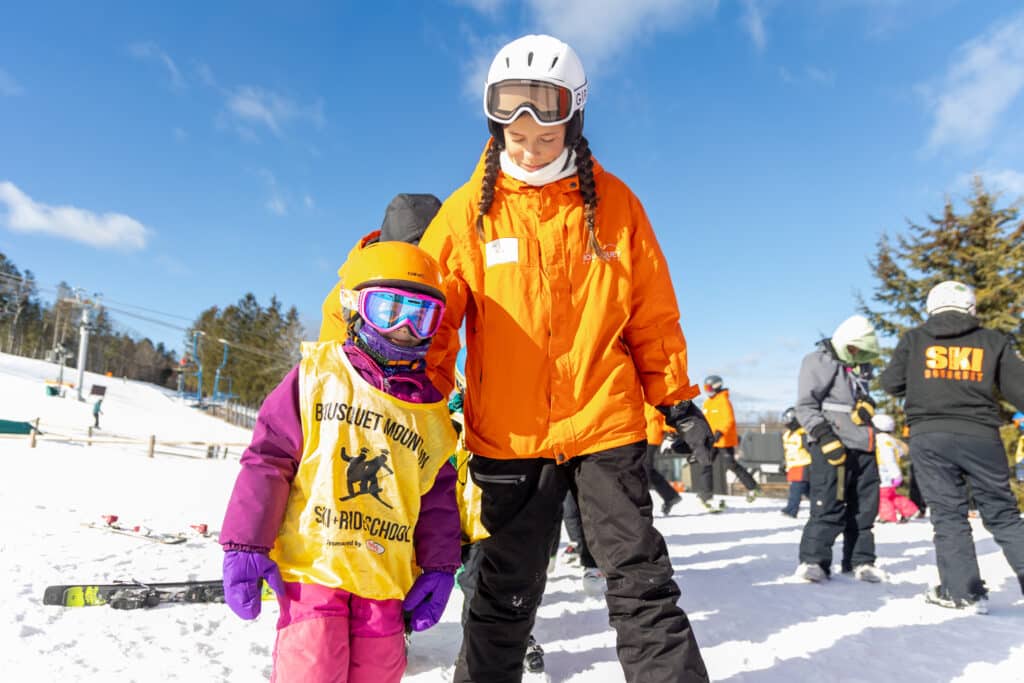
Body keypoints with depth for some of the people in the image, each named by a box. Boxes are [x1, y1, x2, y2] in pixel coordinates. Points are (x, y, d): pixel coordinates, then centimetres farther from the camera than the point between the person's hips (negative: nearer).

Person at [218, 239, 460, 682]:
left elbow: (437, 497, 12)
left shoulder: (431, 410, 8)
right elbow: (268, 458, -2)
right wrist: (246, 544, -6)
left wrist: (439, 568, 5)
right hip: (311, 565, -3)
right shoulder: (319, 373, -1)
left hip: (386, 577, 4)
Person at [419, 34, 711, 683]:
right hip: (509, 437, 1)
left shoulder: (614, 202, 2)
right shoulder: (469, 211, 1)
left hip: (605, 425, 0)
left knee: (642, 583, 7)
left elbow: (652, 314, 7)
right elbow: (431, 314, 4)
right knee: (505, 598, 14)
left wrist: (677, 401, 6)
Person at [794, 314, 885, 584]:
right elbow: (805, 407, -9)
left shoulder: (859, 365, 18)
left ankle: (860, 561, 21)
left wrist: (867, 404, 3)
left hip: (862, 446, 8)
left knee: (865, 506, 10)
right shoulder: (818, 361, -5)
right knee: (829, 505, -10)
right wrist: (825, 438, -19)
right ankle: (813, 560, -1)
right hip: (832, 446, -8)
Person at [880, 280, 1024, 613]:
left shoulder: (914, 338, 6)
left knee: (948, 514, 5)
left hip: (929, 437, -1)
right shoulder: (994, 341, 7)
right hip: (981, 436, 1)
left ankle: (964, 591, 3)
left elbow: (891, 383, 9)